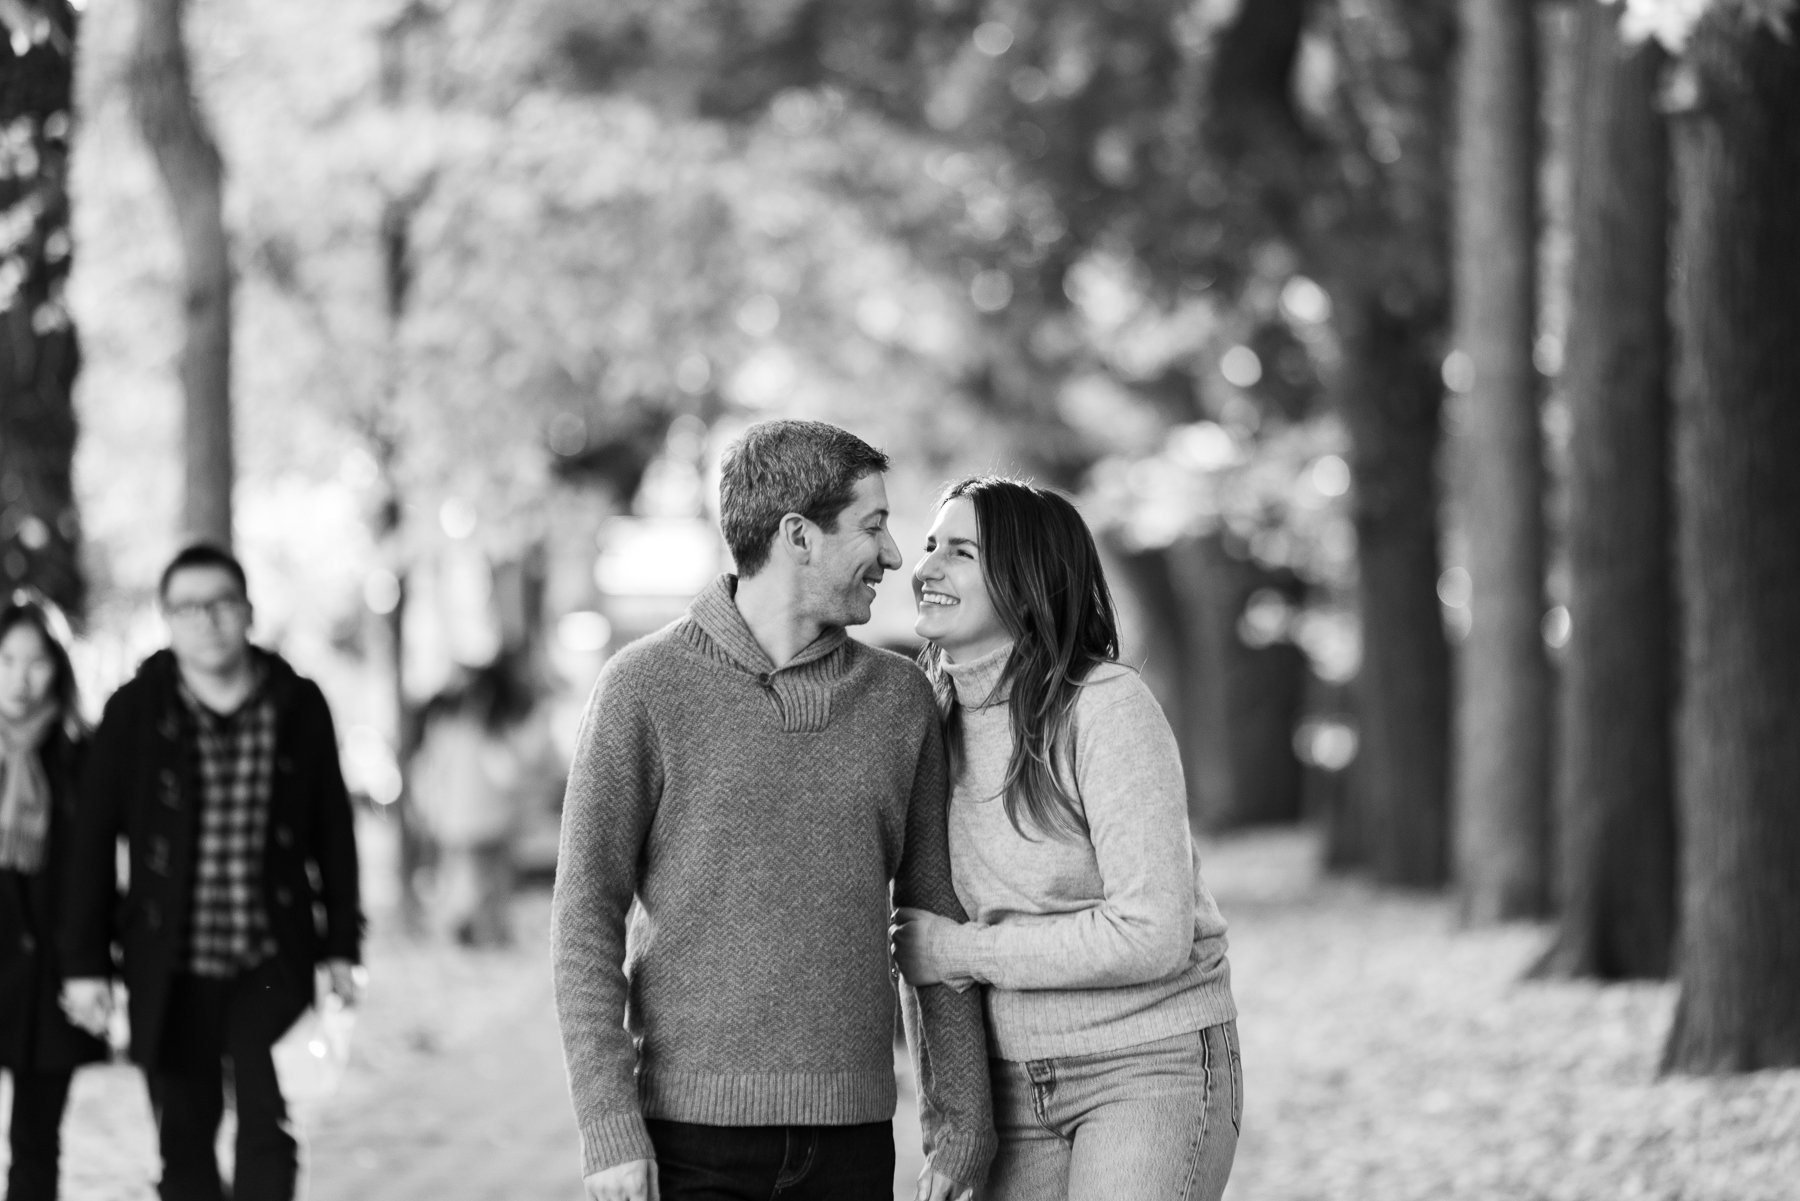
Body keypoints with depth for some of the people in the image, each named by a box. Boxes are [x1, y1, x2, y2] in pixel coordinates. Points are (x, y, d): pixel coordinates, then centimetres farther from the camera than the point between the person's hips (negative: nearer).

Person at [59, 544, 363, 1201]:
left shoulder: (299, 705, -2)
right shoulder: (134, 711, -5)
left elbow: (334, 832, 8)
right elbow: (93, 841, -1)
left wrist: (342, 944, 8)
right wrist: (84, 961, -2)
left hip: (272, 964, 0)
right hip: (171, 972, 0)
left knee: (268, 1124, -14)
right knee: (185, 1142, 7)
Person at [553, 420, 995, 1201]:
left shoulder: (899, 698, 8)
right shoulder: (645, 688, -3)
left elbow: (932, 920, 14)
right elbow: (586, 918, -4)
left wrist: (960, 1115, 9)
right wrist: (609, 1127, -12)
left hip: (851, 1136, 4)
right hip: (694, 1134, -3)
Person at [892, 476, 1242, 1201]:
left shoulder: (1107, 707, -17)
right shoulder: (934, 715, 4)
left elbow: (1152, 936, -22)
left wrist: (964, 951, -16)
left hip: (1150, 1065, -6)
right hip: (1015, 1079, 7)